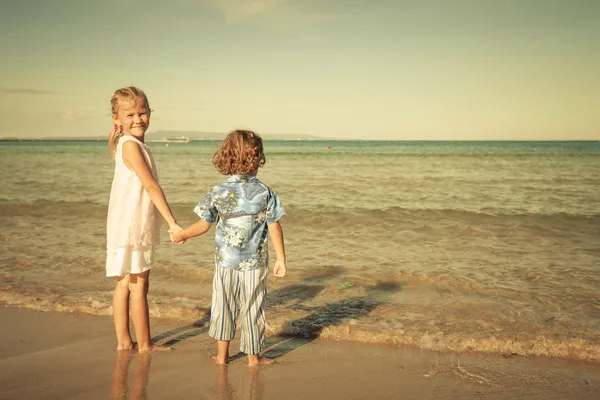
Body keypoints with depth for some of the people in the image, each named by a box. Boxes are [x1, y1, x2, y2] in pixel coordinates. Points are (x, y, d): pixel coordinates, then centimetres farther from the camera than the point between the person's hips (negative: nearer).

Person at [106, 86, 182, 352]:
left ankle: (124, 341, 21)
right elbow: (151, 185, -20)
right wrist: (173, 223, -21)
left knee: (125, 283, 12)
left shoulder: (132, 145, 14)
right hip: (131, 227, -9)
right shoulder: (130, 145, -15)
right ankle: (144, 345, 9)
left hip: (135, 227, 9)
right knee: (139, 285, -1)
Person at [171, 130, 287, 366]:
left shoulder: (218, 192, -6)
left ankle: (222, 354, 23)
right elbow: (274, 227, -6)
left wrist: (181, 235, 18)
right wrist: (281, 259, 1)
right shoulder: (265, 193, -8)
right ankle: (253, 357, 21)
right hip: (255, 262, -1)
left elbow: (203, 225, 0)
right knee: (252, 309, 10)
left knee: (223, 307, 15)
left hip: (225, 261, 1)